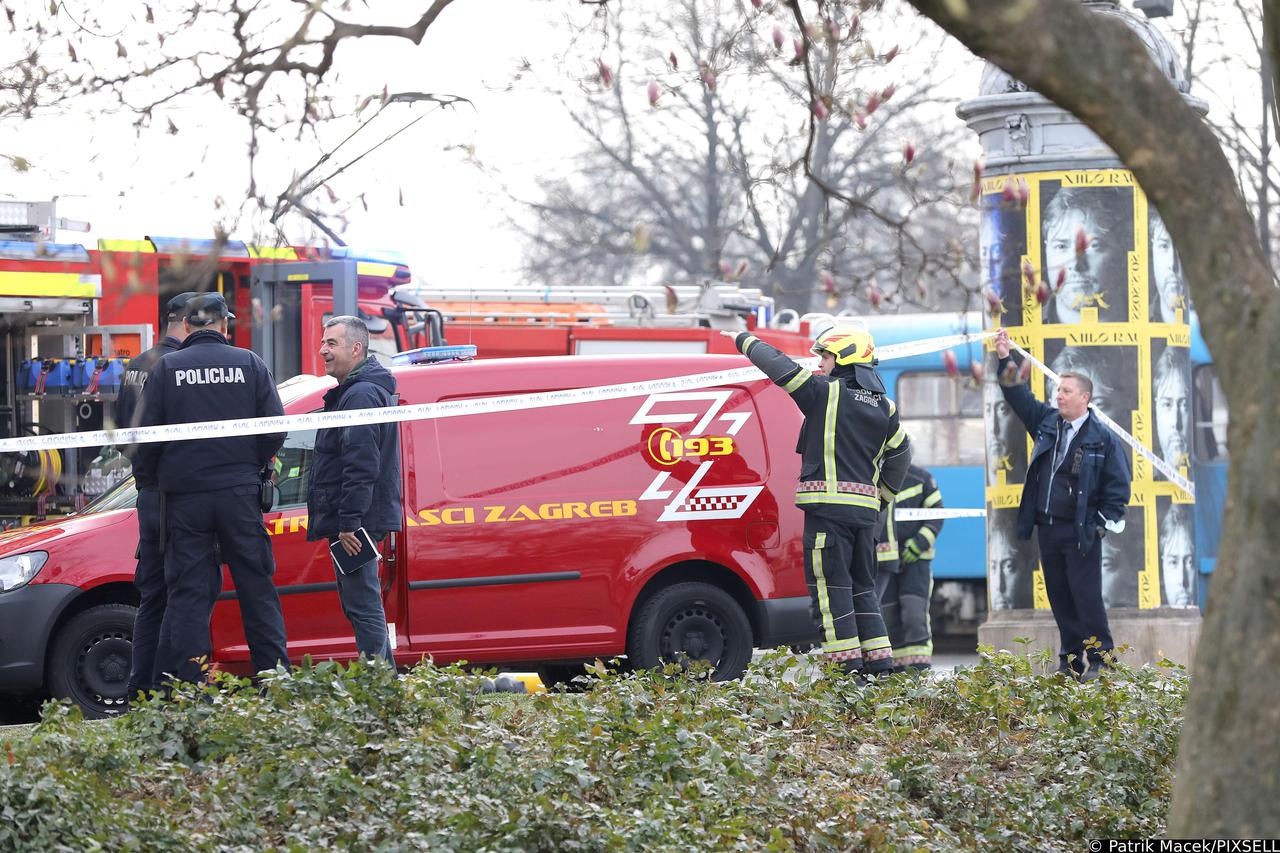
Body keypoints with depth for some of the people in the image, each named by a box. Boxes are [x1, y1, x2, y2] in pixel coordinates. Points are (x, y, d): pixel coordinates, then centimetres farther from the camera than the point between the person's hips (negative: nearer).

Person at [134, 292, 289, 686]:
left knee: (188, 592, 1)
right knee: (256, 586, 8)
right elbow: (275, 429, 0)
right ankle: (275, 675, 8)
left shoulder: (166, 369, -1)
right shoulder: (249, 364, 1)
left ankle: (189, 684, -4)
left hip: (185, 495, -1)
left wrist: (155, 477, 13)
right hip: (239, 492, 1)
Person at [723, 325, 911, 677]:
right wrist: (881, 497, 29)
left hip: (829, 505, -7)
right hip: (865, 508, 7)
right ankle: (879, 661, 9)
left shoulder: (827, 392, -6)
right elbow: (900, 455, 22)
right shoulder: (884, 406, 14)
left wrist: (746, 341, 15)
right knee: (861, 586, 14)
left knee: (830, 586, -4)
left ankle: (847, 662, -10)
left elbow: (779, 366, -1)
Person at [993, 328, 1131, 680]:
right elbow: (1019, 397, 15)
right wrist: (1004, 360, 6)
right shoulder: (1047, 422, 10)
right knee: (1059, 598, 8)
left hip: (1081, 532, -6)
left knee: (1087, 597, -7)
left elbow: (1118, 482, -3)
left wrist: (1106, 521, -8)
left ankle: (1100, 660, -2)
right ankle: (1070, 660, 14)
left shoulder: (1101, 437, -5)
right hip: (1048, 528, 6)